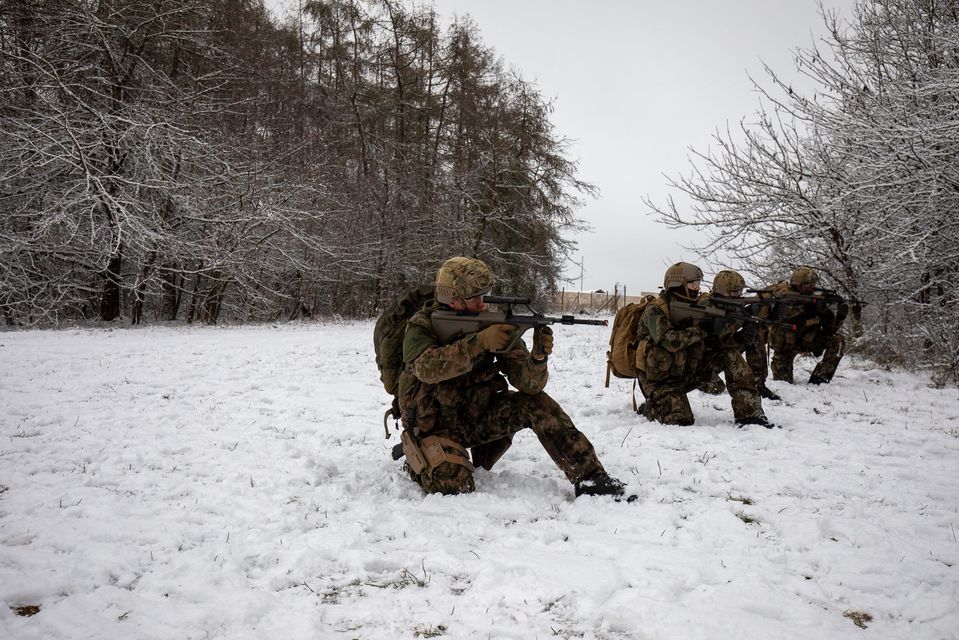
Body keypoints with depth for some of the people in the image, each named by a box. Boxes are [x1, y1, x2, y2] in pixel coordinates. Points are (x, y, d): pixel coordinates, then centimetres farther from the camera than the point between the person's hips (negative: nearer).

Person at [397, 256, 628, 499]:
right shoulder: (421, 325, -13)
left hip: (477, 416, 3)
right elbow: (427, 368, -35)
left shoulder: (495, 324, -7)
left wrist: (538, 357, -36)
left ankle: (589, 476, -13)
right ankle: (419, 462, 7)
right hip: (433, 426, -3)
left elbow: (528, 383, -14)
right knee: (453, 485, -27)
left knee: (537, 404, -18)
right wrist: (479, 342, -43)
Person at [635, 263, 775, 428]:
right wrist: (703, 329, -33)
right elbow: (669, 341, -32)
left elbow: (715, 341, -3)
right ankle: (650, 407, 8)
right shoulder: (655, 310, -16)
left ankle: (749, 413, -7)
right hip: (661, 380, -6)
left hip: (688, 373, 6)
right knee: (681, 420, -25)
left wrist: (740, 338, -22)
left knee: (730, 353, -8)